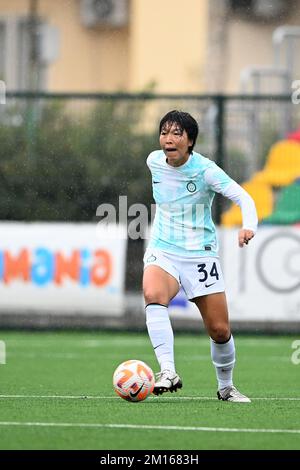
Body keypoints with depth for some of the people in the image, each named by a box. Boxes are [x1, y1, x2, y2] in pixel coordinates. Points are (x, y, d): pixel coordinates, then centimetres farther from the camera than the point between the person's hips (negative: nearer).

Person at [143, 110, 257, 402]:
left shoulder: (205, 170, -16)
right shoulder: (154, 161, -2)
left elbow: (243, 197, -25)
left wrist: (249, 225, -47)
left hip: (200, 254, -2)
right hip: (162, 251, 2)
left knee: (220, 330, 0)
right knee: (153, 294, -33)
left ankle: (226, 387, 28)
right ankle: (168, 372, -40)